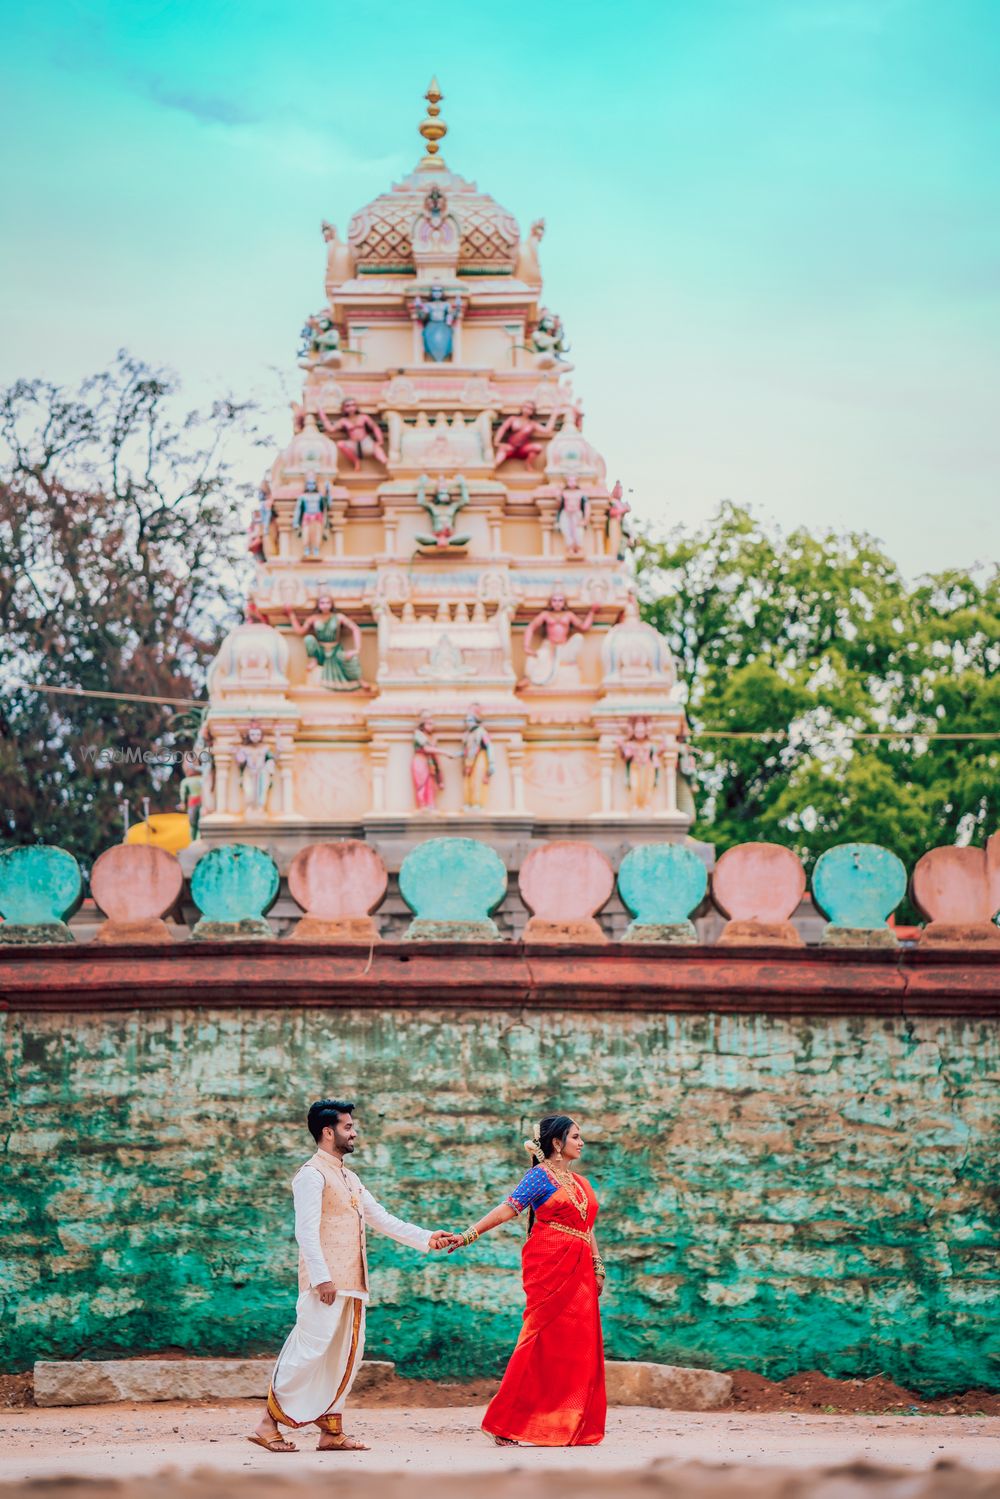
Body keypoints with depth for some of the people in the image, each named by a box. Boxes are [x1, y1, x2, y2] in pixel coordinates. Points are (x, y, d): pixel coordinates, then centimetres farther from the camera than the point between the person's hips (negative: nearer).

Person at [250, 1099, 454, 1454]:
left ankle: (331, 1431, 11)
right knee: (310, 1352, -11)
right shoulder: (313, 1174, -7)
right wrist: (321, 1278, -23)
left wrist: (426, 1238, 15)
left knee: (345, 1357, 7)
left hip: (352, 1285, 9)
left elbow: (382, 1219, 23)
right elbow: (306, 1230, -15)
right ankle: (268, 1425, -7)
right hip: (326, 1283, -9)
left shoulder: (349, 1179, 22)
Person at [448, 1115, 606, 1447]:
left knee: (578, 1344, 3)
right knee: (544, 1341, -9)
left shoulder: (580, 1183, 19)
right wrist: (469, 1234, -24)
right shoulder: (540, 1176, -3)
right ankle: (509, 1424, -5)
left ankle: (570, 1427, 8)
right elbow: (508, 1208, -13)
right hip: (549, 1267, -7)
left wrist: (597, 1267, 17)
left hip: (577, 1270, 7)